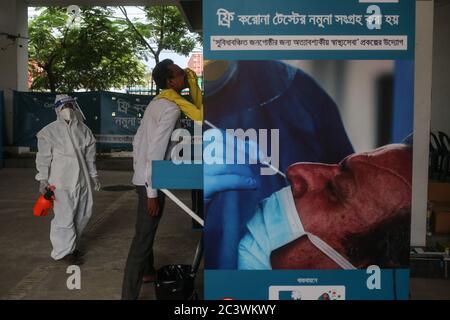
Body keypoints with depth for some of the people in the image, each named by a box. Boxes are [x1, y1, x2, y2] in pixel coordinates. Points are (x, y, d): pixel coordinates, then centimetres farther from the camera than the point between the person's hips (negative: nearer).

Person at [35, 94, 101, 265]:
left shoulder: (83, 129, 8)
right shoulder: (50, 131, -5)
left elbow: (90, 155, 15)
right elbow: (44, 157, -5)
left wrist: (93, 175, 18)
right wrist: (43, 180, -8)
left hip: (81, 179, 6)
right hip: (61, 181, -6)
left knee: (83, 213, 12)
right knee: (65, 216, -6)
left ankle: (72, 244, 29)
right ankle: (64, 251, 8)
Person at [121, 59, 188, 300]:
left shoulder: (157, 103, 11)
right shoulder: (172, 109, -18)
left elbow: (137, 140, 16)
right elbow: (156, 151, -24)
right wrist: (152, 192, -22)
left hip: (143, 178, 10)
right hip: (152, 182, -10)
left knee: (147, 231, 25)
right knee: (143, 238, -5)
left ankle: (148, 271, 46)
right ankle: (129, 295, 1)